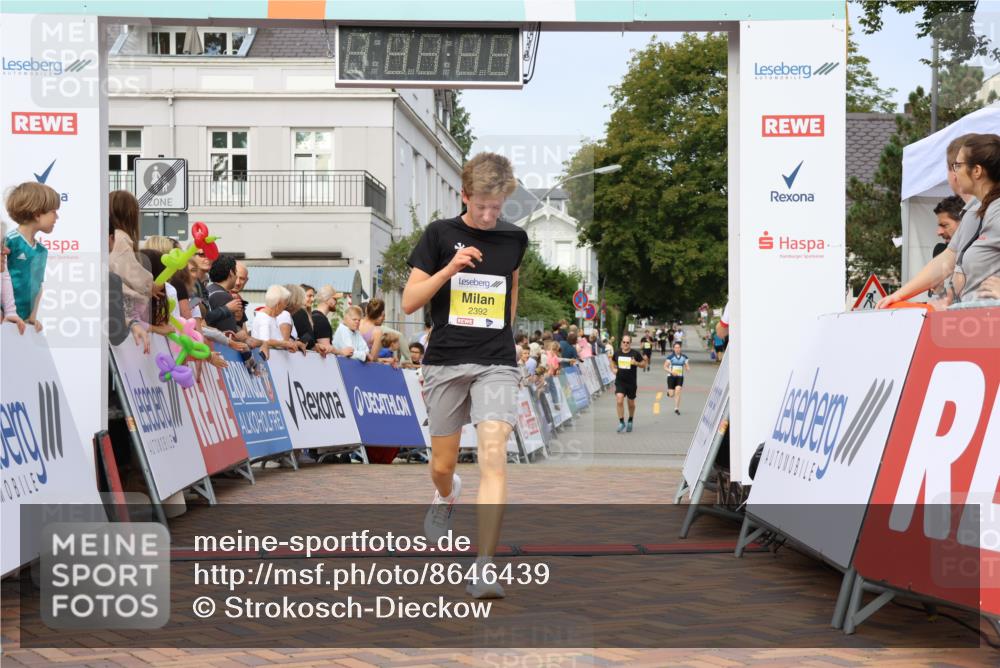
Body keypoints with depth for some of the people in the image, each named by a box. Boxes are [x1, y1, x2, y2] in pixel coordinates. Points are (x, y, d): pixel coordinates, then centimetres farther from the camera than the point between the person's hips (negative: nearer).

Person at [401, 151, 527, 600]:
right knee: (442, 465, 11)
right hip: (445, 363, 0)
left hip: (496, 364, 0)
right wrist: (450, 268, -17)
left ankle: (483, 568, -19)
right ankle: (445, 497, 50)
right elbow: (409, 302, -5)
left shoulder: (515, 238, 5)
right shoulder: (440, 235, -2)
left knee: (493, 456, -18)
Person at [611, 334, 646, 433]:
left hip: (631, 383, -1)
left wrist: (636, 363, -20)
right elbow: (613, 361, 21)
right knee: (619, 401, -17)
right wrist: (613, 369, 2)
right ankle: (621, 422, -9)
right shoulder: (617, 353, 1)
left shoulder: (635, 353, -7)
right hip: (619, 381, 1)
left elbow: (644, 364, -1)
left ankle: (630, 421, 36)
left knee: (631, 403, 13)